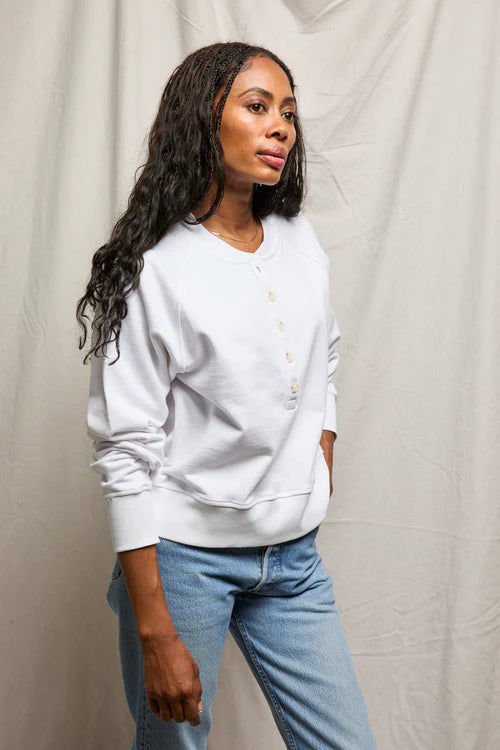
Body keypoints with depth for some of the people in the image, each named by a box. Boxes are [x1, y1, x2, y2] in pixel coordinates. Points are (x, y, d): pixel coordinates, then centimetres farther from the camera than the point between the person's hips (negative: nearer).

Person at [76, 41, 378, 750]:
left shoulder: (302, 243, 4)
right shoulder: (152, 271, -14)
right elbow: (124, 456, -15)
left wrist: (318, 490, 13)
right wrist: (156, 634, -16)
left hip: (295, 557, 5)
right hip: (184, 556, -5)